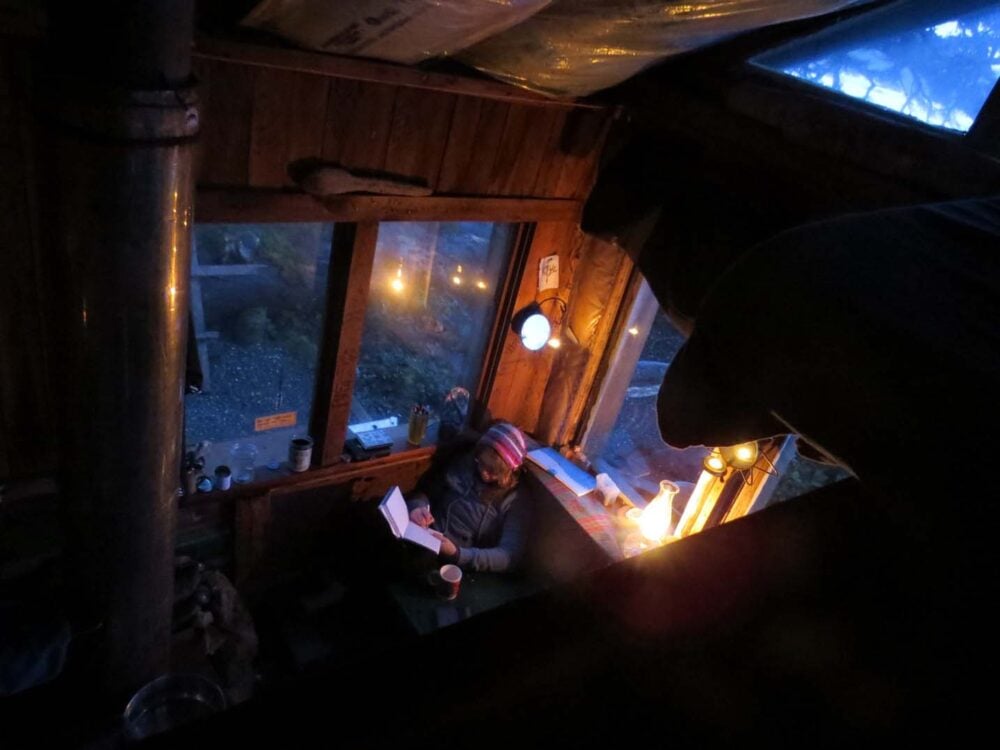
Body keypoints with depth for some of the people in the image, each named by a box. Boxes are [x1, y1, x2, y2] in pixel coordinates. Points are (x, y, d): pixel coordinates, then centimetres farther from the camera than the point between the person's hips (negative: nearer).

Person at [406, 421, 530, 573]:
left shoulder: (514, 499, -6)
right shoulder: (463, 462, 4)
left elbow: (510, 555, -14)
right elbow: (427, 491, 11)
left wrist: (457, 554, -27)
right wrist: (418, 506, -14)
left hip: (456, 565, -4)